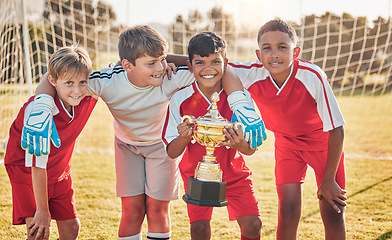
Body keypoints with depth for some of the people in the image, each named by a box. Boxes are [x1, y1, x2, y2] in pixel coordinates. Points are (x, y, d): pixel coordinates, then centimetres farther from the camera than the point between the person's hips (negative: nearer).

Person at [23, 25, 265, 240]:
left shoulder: (172, 77, -35)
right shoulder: (109, 82, -34)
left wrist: (240, 103, -43)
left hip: (162, 142, 0)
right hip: (127, 144, 0)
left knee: (157, 208, 0)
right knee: (132, 209, -1)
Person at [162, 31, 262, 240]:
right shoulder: (180, 99, -17)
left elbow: (252, 149, -12)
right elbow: (172, 152, -12)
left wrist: (241, 145, -36)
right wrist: (184, 137, -34)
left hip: (233, 171, 1)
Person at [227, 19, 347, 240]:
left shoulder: (313, 76, -33)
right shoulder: (251, 75, -26)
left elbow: (336, 130, -24)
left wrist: (329, 179, -19)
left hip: (323, 142, -2)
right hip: (287, 144, 2)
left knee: (333, 213, -5)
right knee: (288, 210, -10)